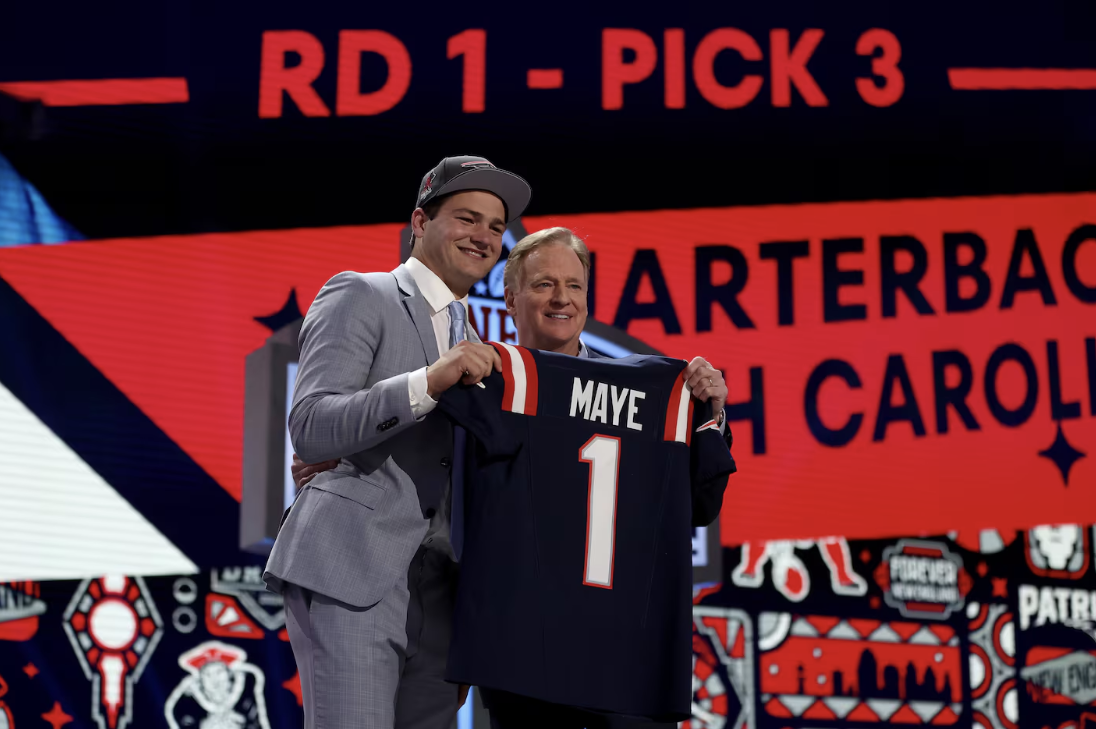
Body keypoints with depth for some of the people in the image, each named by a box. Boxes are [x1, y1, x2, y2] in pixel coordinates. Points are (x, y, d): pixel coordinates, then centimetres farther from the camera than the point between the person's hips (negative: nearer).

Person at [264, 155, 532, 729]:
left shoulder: (471, 343, 22)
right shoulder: (358, 296, 0)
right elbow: (310, 430, -12)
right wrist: (428, 382, -22)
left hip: (435, 589, 7)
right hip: (349, 573, -7)